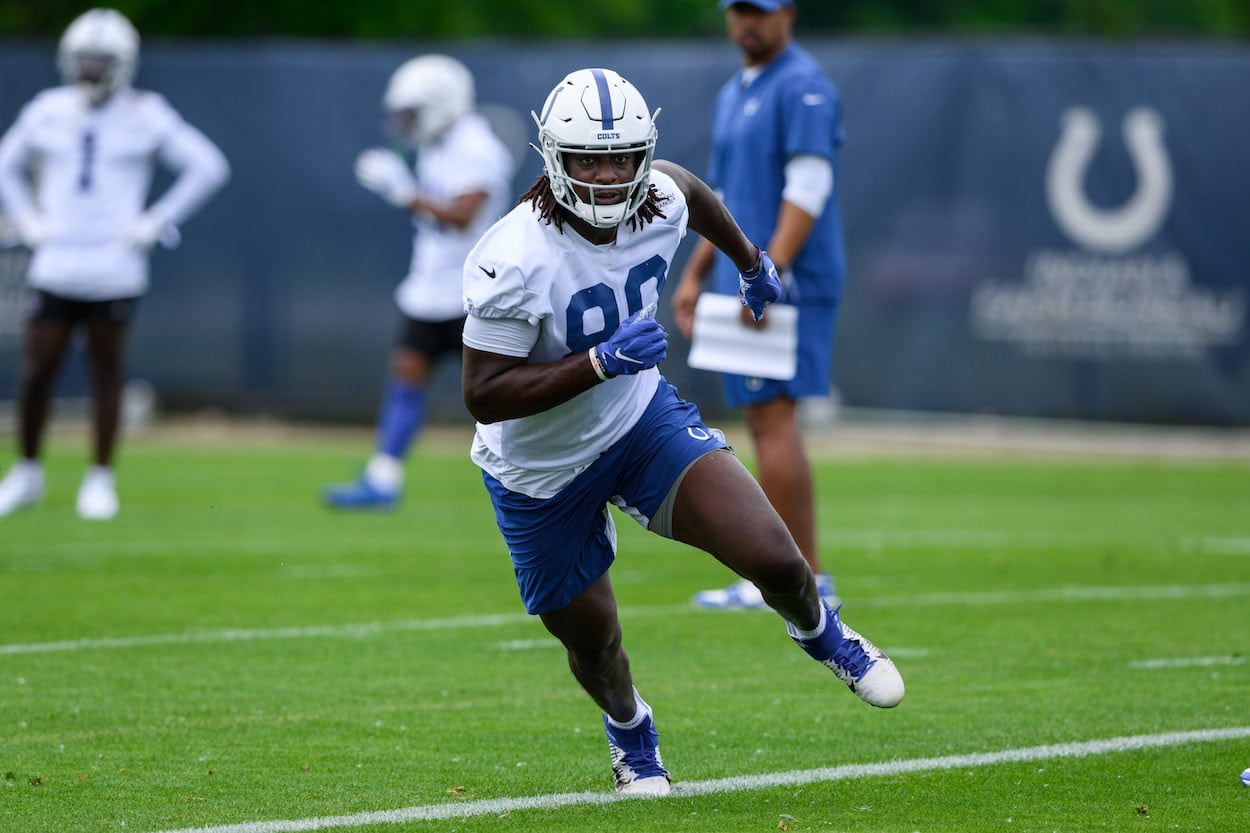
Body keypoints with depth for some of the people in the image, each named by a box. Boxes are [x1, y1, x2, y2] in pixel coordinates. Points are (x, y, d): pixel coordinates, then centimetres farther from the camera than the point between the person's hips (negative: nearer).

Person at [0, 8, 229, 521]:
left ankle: (101, 479, 14)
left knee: (104, 369, 4)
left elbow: (208, 168, -1)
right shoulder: (48, 112, 5)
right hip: (56, 266, 2)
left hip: (115, 268, -2)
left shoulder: (145, 117, -2)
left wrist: (156, 222, -5)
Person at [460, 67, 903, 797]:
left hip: (642, 416, 3)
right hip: (542, 474, -3)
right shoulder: (513, 263, -33)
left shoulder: (660, 204, -16)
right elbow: (485, 398, -30)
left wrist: (750, 259, 28)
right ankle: (630, 730, 49)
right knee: (593, 639, 13)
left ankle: (819, 632, 23)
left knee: (772, 557, -14)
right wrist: (602, 361, -38)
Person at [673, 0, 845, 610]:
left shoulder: (803, 88, -8)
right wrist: (694, 276, 18)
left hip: (785, 284, -9)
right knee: (766, 424, 7)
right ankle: (810, 578, 9)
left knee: (772, 420, -12)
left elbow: (807, 190, -18)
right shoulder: (732, 95, 21)